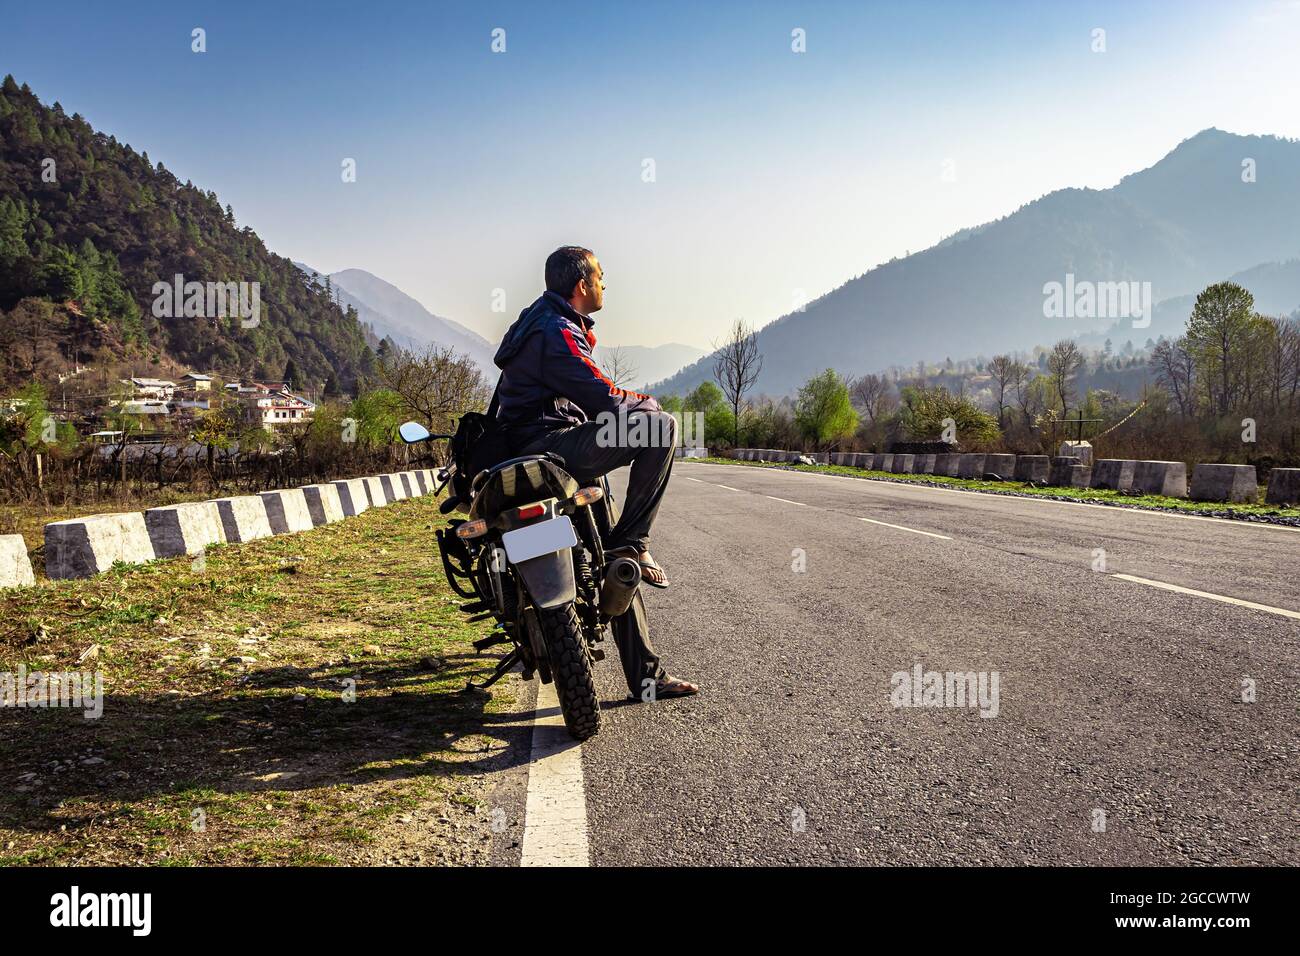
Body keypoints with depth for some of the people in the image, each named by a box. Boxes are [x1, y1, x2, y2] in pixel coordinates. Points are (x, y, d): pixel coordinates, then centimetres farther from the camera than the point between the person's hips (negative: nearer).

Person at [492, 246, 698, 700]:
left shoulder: (538, 320, 21)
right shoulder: (557, 332, -14)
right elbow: (601, 399, -19)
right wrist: (647, 403, 0)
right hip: (547, 447, -11)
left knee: (619, 563, 13)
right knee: (661, 427, -23)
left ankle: (644, 674, 18)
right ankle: (631, 541, -15)